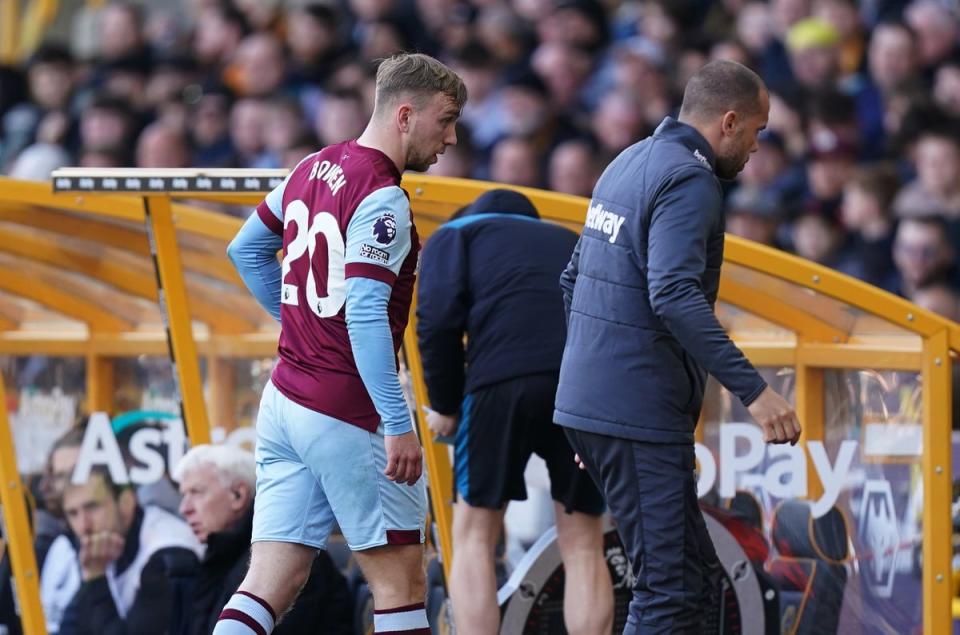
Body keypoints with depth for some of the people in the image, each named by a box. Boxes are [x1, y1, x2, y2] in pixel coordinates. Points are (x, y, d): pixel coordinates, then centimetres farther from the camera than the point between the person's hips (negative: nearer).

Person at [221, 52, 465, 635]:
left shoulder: (313, 169, 10)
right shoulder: (382, 200, -16)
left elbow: (247, 250, 23)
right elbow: (365, 315, -24)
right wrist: (399, 425, -24)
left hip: (286, 398, 8)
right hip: (347, 412, -8)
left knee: (271, 585, 3)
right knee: (401, 580, 3)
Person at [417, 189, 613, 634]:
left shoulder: (458, 234, 25)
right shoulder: (571, 243, 36)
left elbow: (438, 317, 7)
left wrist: (444, 405, 16)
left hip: (505, 378, -3)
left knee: (475, 535, 8)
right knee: (583, 547, 12)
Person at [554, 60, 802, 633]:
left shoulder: (628, 163, 17)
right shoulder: (690, 181, -13)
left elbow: (573, 281, 25)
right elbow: (675, 296, -27)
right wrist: (753, 389, -30)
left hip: (586, 399, 10)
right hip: (641, 414, -10)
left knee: (696, 573, 15)